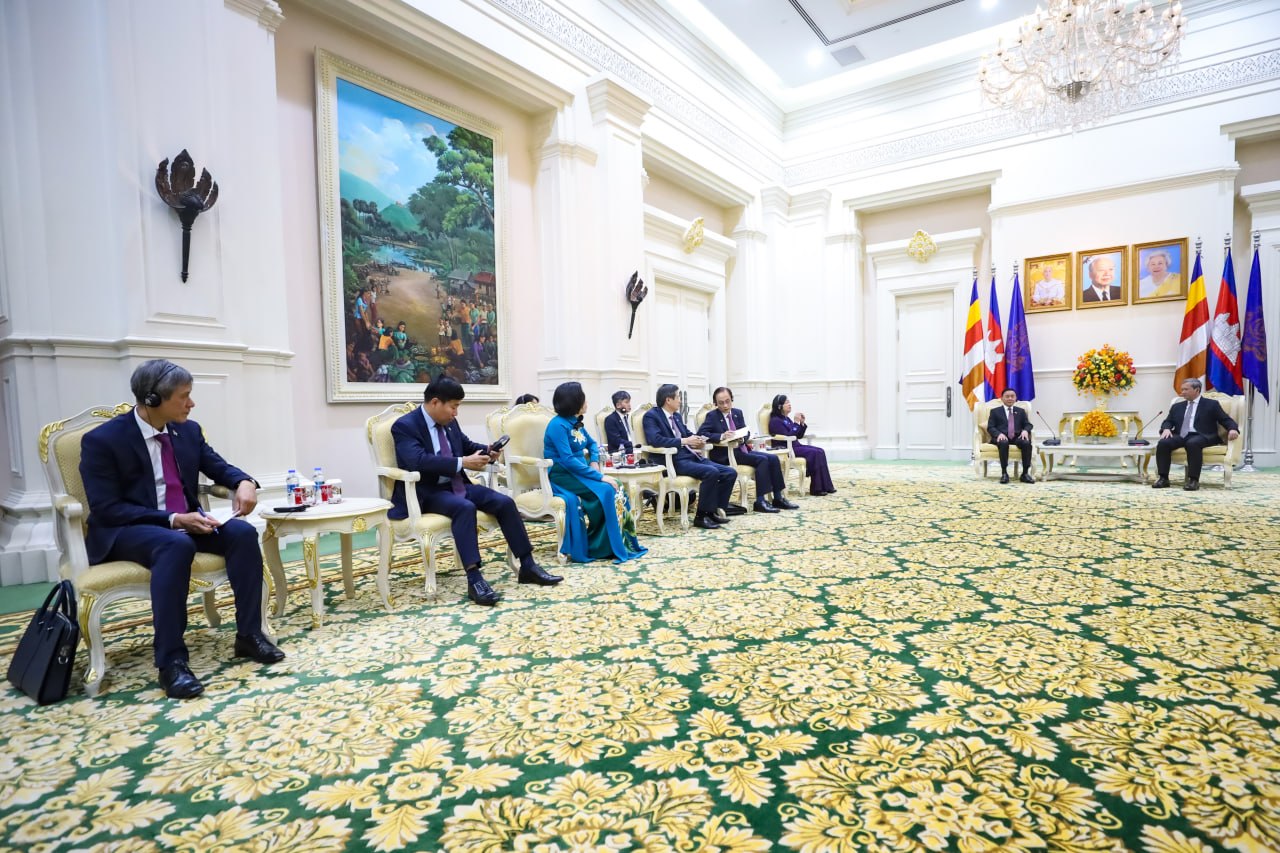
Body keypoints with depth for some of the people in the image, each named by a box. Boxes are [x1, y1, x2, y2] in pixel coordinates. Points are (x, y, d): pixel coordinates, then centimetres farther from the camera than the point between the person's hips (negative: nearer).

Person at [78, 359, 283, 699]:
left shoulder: (188, 430, 4)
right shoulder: (102, 440, -12)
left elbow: (219, 467, 14)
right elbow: (106, 509, -17)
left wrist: (244, 482, -10)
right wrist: (172, 520, -27)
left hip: (185, 522, 5)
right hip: (125, 531, -5)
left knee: (243, 532, -23)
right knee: (176, 545, -38)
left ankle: (249, 634, -14)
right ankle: (171, 660, -32)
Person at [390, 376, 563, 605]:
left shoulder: (449, 423, 9)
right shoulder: (405, 426, -13)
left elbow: (467, 445, 24)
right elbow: (418, 461, -28)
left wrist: (488, 451, 2)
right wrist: (462, 463, -30)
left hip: (456, 485, 7)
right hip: (426, 493, -7)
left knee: (504, 502, -12)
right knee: (465, 507, -36)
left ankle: (527, 566, -6)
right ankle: (474, 579, -36)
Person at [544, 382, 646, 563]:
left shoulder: (575, 423, 10)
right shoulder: (558, 425, -16)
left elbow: (592, 443, 25)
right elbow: (568, 460, -24)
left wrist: (594, 462, 3)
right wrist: (599, 476, -25)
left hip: (578, 472, 8)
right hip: (563, 476, -8)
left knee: (616, 490, -16)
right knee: (606, 491, -26)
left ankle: (622, 543, -13)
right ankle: (611, 547, -17)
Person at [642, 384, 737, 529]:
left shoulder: (677, 416, 21)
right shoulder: (651, 416, -5)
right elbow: (655, 440, -20)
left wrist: (697, 440, 3)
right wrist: (684, 441, -18)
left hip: (691, 456, 9)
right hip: (674, 461, -9)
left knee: (730, 473, -4)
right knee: (712, 472, -30)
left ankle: (715, 510, 6)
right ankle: (702, 516, -17)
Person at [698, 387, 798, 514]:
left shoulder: (738, 413, 13)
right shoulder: (712, 416, -4)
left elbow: (746, 433, 12)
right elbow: (701, 433, -17)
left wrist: (742, 437, -13)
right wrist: (721, 436, -30)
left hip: (741, 449, 7)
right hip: (725, 454, -7)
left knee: (773, 458, -11)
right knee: (762, 460, -25)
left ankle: (778, 498, -7)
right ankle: (760, 501, -24)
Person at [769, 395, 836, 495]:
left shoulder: (787, 419, 16)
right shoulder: (775, 421, -9)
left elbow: (799, 436, 17)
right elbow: (787, 436, -21)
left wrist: (802, 423, 3)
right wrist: (796, 422, -16)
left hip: (795, 446, 9)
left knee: (820, 451, -10)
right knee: (814, 453, -23)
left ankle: (825, 486, -13)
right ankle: (817, 488, -19)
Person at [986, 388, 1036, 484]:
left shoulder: (1020, 411, 23)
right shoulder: (995, 411, 13)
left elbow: (1028, 424, 14)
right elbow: (990, 427, 3)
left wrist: (1025, 431, -10)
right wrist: (999, 434, -18)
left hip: (1017, 437, 3)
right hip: (1002, 437, -2)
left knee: (1027, 443, -32)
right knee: (1003, 443, -39)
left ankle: (1025, 473, -26)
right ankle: (1004, 473, -33)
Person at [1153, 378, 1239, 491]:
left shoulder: (1211, 404, 12)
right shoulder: (1177, 406, 23)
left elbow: (1226, 420, 6)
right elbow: (1168, 422, 17)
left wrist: (1233, 429, -17)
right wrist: (1166, 429, -7)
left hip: (1201, 436, -4)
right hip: (1181, 436, 4)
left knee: (1192, 443, -39)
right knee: (1163, 443, -28)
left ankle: (1193, 480, -35)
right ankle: (1163, 478, -26)